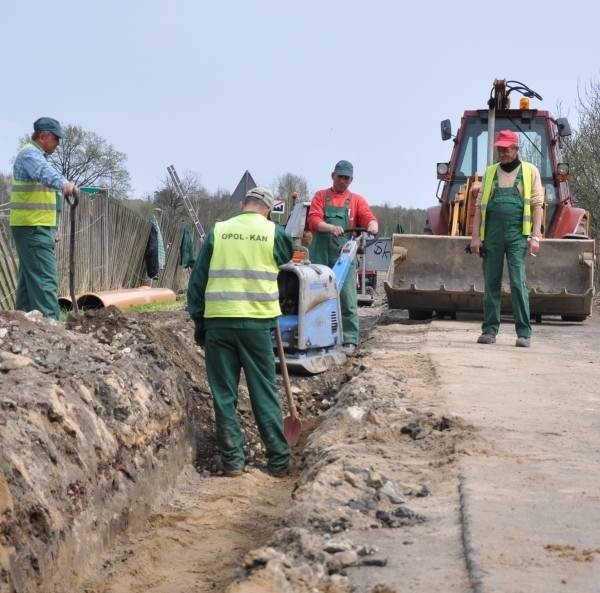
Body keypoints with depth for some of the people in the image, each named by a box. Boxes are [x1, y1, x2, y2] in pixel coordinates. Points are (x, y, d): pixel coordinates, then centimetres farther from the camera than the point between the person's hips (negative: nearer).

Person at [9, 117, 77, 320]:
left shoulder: (37, 156, 22)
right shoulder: (29, 154, -11)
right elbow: (45, 172, -36)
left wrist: (52, 228, 29)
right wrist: (63, 183, -55)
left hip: (35, 228, 11)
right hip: (33, 227, -11)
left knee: (28, 278, 12)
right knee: (45, 279, -16)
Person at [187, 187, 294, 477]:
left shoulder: (218, 231, 4)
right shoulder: (274, 233, 0)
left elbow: (198, 279, 5)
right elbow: (289, 255, 21)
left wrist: (199, 321, 12)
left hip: (218, 321, 1)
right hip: (257, 322, -1)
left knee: (224, 394, 9)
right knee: (265, 393, 8)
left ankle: (232, 460, 11)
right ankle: (278, 460, 13)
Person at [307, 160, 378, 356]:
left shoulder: (357, 200, 12)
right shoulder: (320, 196, 10)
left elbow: (369, 218, -2)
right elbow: (313, 220, -4)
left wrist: (372, 226, -27)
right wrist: (331, 227, -24)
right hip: (320, 256, 1)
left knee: (347, 299, -5)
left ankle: (350, 341, -3)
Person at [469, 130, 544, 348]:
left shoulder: (530, 172, 7)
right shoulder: (490, 173, 14)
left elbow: (537, 205, 2)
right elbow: (480, 206, 12)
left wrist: (535, 236, -6)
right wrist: (475, 236, 4)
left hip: (518, 234, -3)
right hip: (492, 234, 3)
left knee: (518, 283, -8)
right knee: (491, 283, 5)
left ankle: (524, 333, -6)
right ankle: (489, 330, 11)